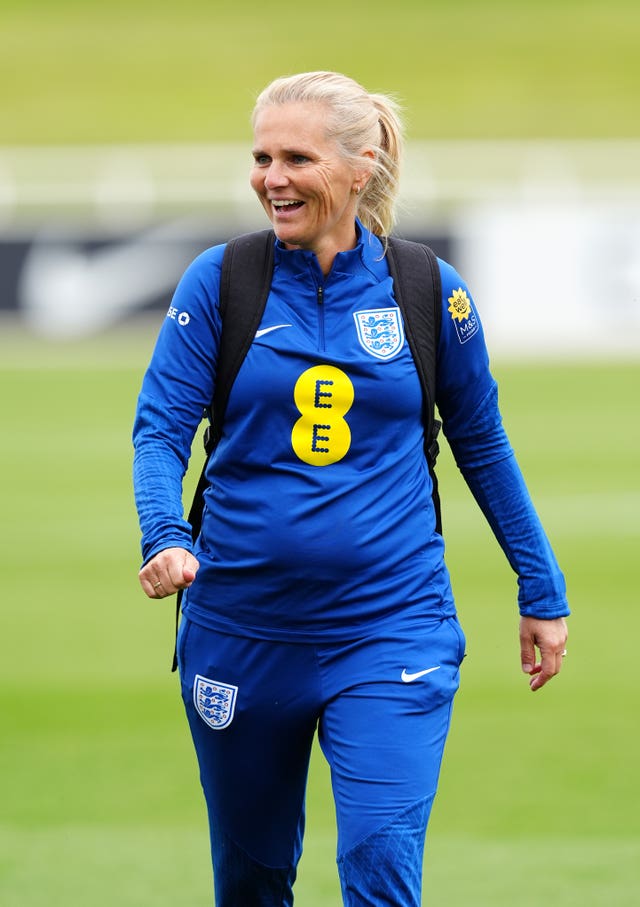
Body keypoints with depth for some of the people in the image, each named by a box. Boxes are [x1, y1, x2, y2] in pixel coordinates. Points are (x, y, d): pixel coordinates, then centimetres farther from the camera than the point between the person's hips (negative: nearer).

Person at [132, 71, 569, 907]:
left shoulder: (429, 290, 0)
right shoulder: (219, 281, -2)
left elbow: (482, 445, 11)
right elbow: (161, 426, -5)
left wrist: (542, 593, 14)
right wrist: (166, 539, -25)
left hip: (390, 632, -1)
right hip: (240, 632, 1)